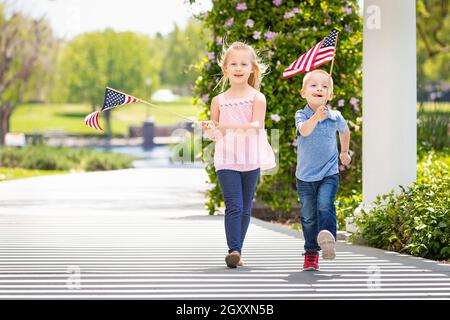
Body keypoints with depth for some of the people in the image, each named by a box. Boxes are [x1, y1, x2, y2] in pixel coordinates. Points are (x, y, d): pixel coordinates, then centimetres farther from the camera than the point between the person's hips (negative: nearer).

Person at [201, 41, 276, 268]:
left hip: (250, 160, 0)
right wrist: (209, 130, -13)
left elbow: (256, 126, -14)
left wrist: (228, 126, -25)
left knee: (245, 209, 7)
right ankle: (233, 250, -16)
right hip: (226, 160, 0)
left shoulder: (257, 98, 1)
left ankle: (237, 251, 17)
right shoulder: (219, 101, 7)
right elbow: (214, 135, 11)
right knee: (233, 206, -13)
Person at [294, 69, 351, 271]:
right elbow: (304, 131, -33)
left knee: (325, 205, -25)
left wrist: (344, 152, 31)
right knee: (308, 216, 7)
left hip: (329, 173, 0)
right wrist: (316, 117, -50)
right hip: (305, 176, 0)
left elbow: (344, 131, 22)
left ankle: (327, 238, -37)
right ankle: (311, 254, 19)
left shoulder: (335, 117, -2)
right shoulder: (301, 115, -9)